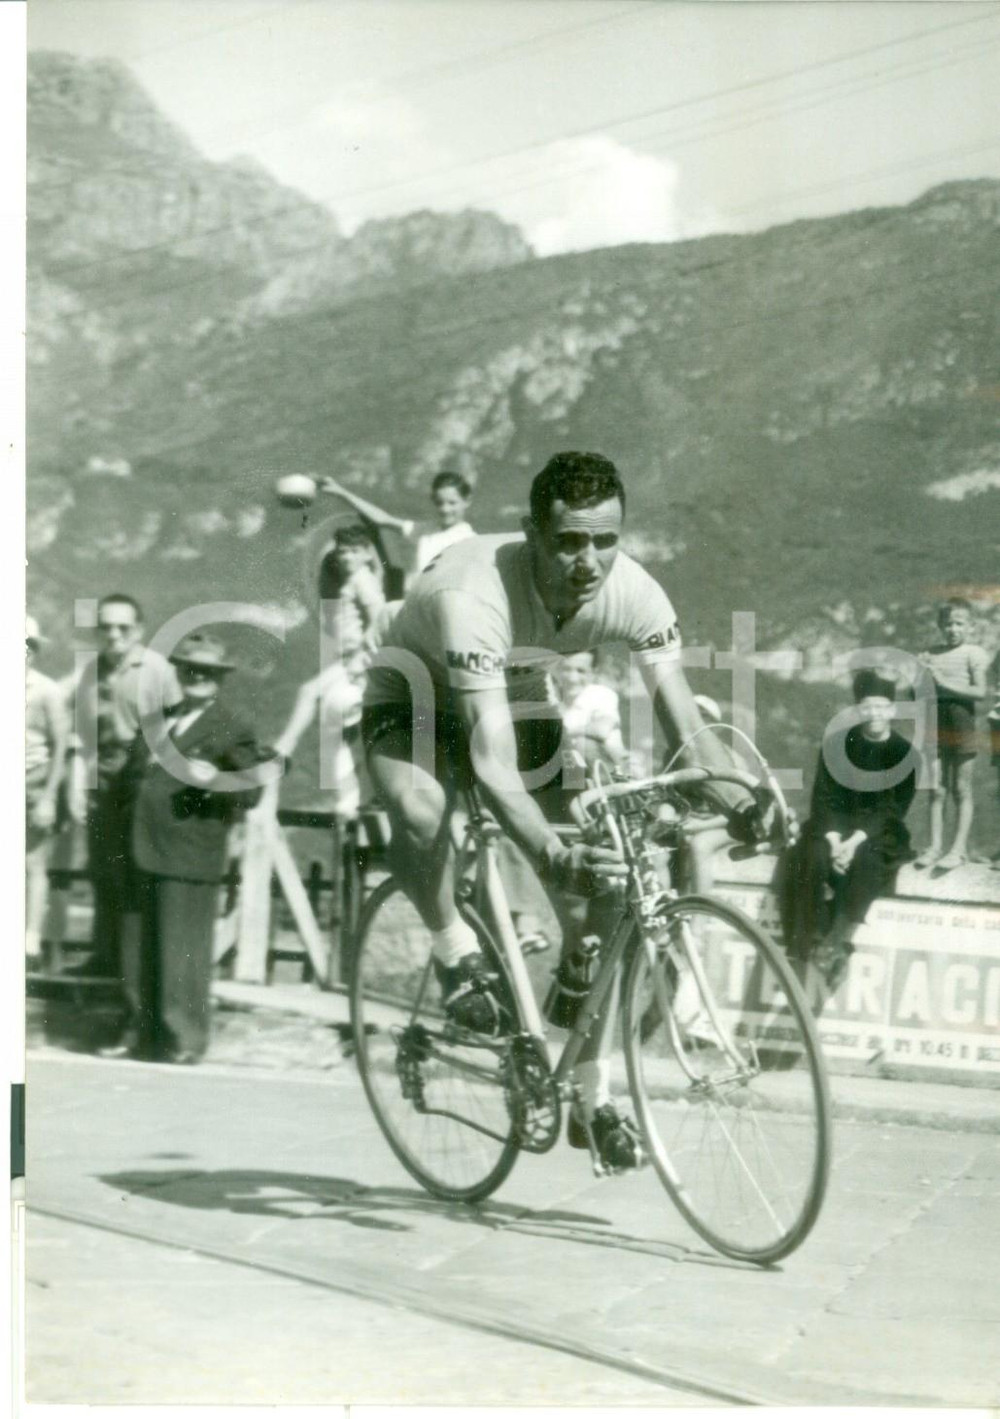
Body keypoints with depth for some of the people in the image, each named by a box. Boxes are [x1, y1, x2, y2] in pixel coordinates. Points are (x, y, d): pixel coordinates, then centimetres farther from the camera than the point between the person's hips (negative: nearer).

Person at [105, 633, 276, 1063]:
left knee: (184, 950, -4)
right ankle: (139, 1031, 19)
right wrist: (129, 807, 14)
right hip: (144, 854, 7)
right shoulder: (156, 721, 20)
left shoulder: (232, 729, 0)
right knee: (138, 948, 10)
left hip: (190, 858, -6)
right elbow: (131, 773, 31)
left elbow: (251, 791, -7)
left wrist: (213, 778, -23)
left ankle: (185, 1039, 2)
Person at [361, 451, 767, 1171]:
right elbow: (493, 760, -46)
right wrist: (553, 857, -60)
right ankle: (455, 949, -8)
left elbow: (687, 726, -26)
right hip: (415, 704, -4)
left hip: (524, 707, 5)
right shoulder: (472, 594, -40)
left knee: (608, 877, -11)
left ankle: (594, 1094, 0)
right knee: (421, 808, -40)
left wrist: (743, 805, -44)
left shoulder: (634, 593, -25)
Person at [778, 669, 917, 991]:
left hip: (879, 833, -2)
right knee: (810, 859, -31)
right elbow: (824, 798, 0)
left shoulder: (904, 753, 0)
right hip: (834, 828, 2)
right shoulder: (836, 744, 5)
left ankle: (837, 945, -36)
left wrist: (857, 840, -22)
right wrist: (834, 839, -18)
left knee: (864, 862, -36)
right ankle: (812, 947, -32)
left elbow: (894, 809, -9)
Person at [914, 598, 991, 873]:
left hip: (961, 723, -4)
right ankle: (935, 845, 6)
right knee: (937, 789, 4)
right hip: (936, 723, 4)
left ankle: (959, 848, 0)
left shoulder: (974, 653, -3)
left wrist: (945, 683, -17)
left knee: (961, 790, 1)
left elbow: (980, 691, -13)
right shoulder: (931, 654, 10)